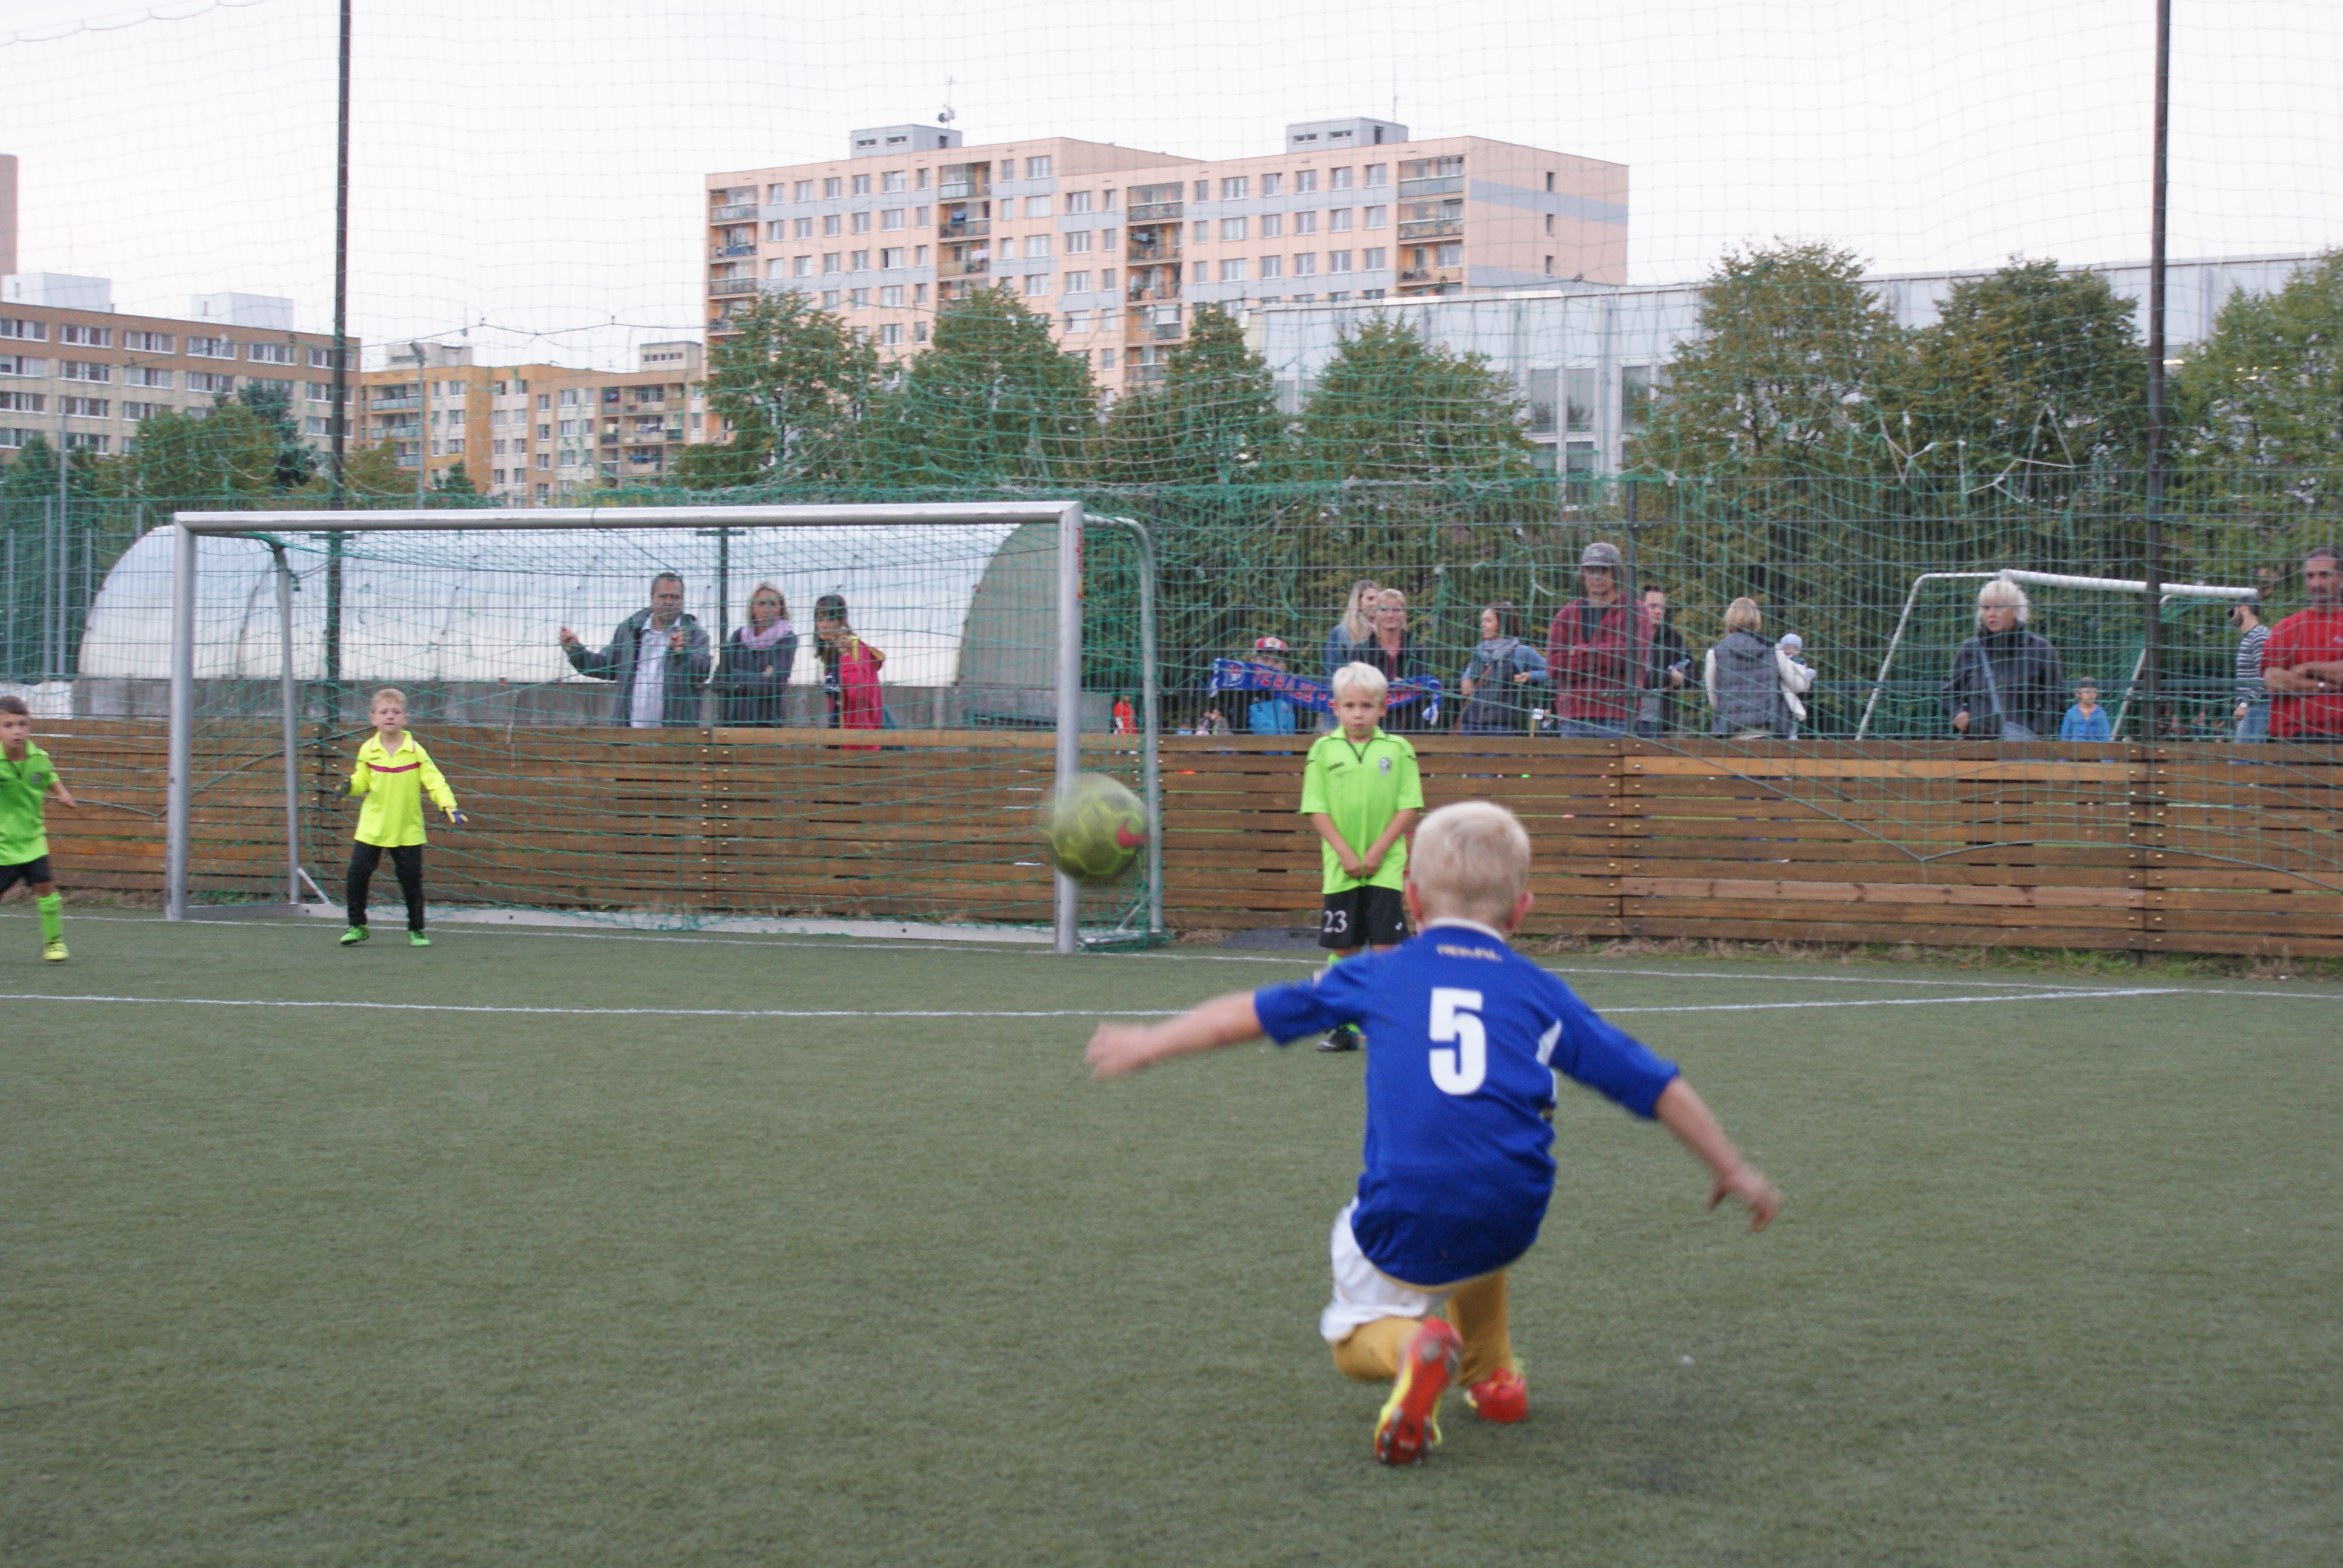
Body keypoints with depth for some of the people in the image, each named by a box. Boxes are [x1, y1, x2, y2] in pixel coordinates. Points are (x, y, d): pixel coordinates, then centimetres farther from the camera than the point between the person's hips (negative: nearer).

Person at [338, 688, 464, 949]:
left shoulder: (415, 751, -5)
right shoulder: (368, 751, 1)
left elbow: (435, 782, -8)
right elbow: (361, 782, 10)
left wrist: (448, 806, -23)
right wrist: (349, 786, -13)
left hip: (407, 830, -1)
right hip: (371, 827, 2)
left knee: (411, 879, 1)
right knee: (357, 873, -3)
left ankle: (416, 930, 17)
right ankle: (357, 926, 12)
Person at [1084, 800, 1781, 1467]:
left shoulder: (1378, 977, 14)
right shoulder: (1541, 993, 15)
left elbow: (1253, 1012, 23)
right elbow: (1653, 1085, 17)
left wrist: (1149, 1044, 37)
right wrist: (1731, 1168, 29)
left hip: (1403, 1232, -2)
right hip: (1510, 1226, 2)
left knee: (1354, 1337, 24)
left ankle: (1411, 1345, -11)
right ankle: (1491, 1375, 37)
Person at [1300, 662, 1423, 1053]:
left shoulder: (1397, 750, 1)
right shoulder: (1324, 750, 2)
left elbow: (1409, 806, -1)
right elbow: (1316, 808, 1)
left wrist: (1378, 850, -10)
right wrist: (1344, 852, -9)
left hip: (1385, 865, -1)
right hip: (1339, 867, 1)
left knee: (1385, 947, -5)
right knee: (1343, 949, 5)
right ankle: (1345, 1028, 14)